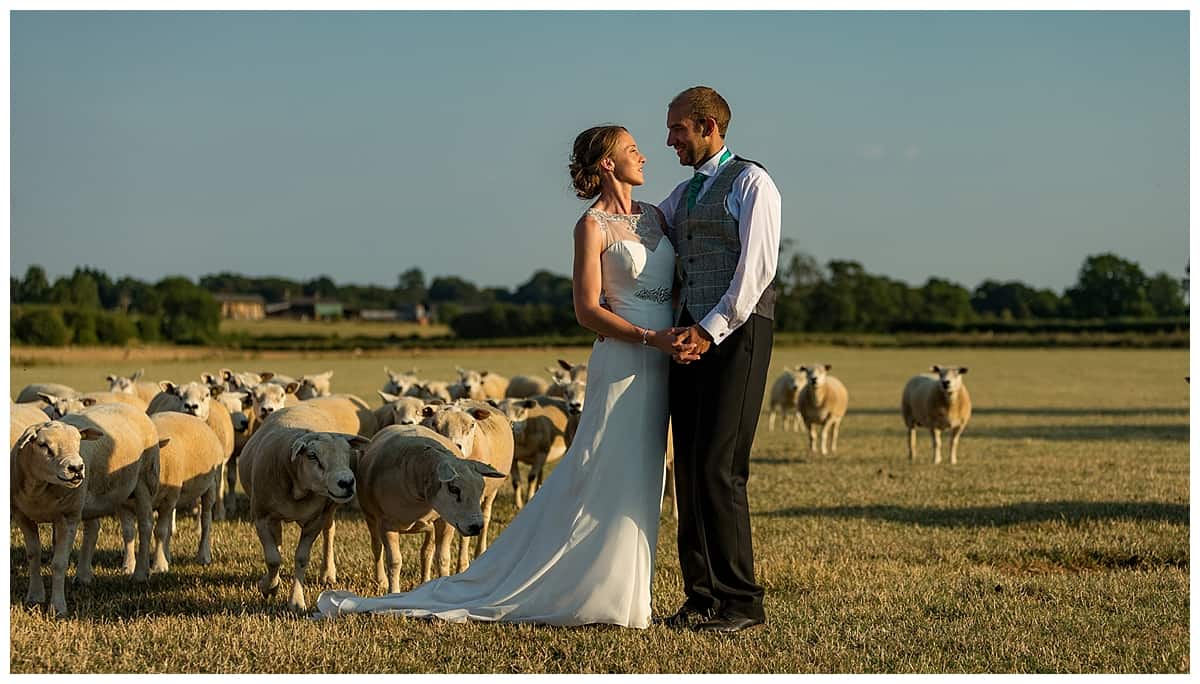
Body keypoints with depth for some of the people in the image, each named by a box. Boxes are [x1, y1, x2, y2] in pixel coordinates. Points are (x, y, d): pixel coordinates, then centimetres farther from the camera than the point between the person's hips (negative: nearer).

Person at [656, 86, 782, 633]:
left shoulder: (751, 182, -3)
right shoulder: (683, 194, 21)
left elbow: (757, 267, -12)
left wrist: (711, 329, -16)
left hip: (736, 334, -8)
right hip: (690, 336, 8)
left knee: (718, 467, -13)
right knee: (689, 466, 3)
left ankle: (741, 602, -7)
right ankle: (702, 597, 8)